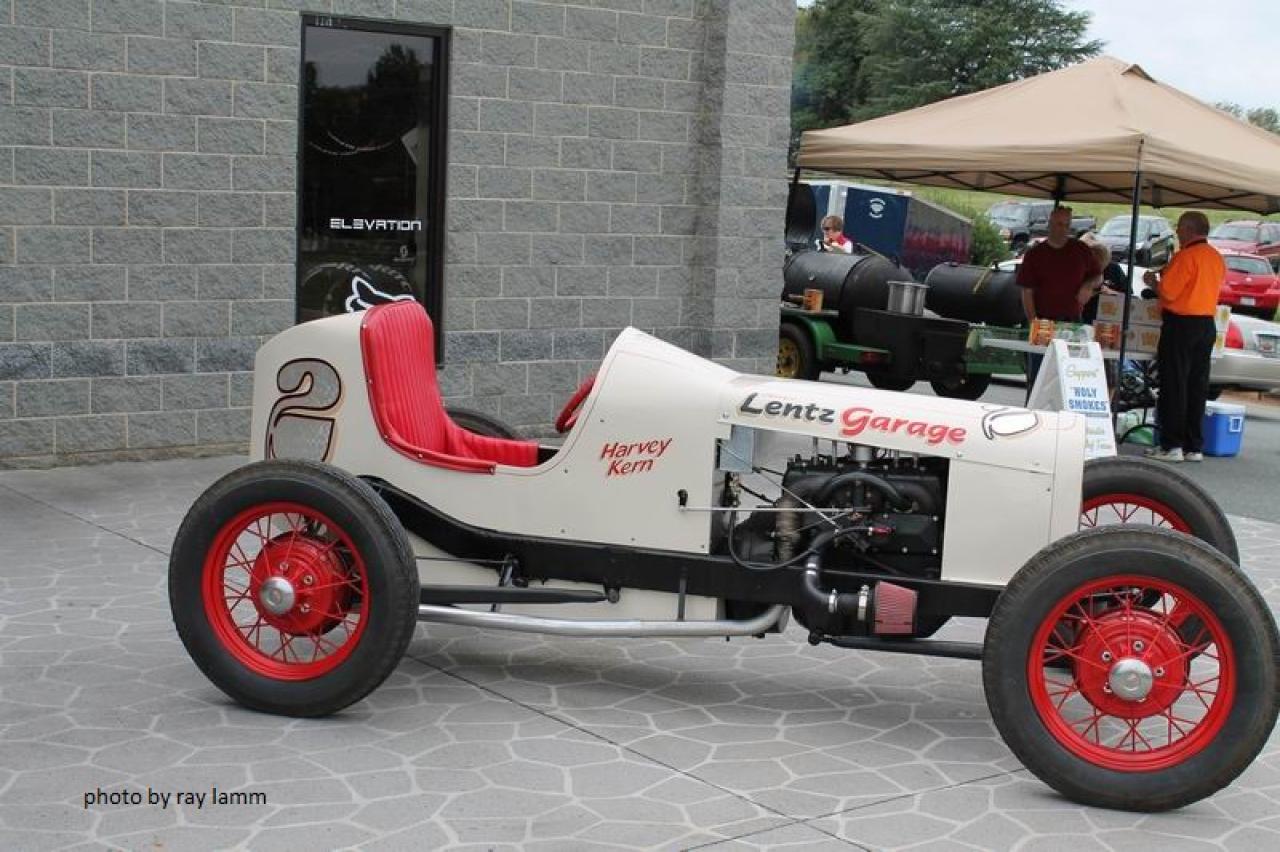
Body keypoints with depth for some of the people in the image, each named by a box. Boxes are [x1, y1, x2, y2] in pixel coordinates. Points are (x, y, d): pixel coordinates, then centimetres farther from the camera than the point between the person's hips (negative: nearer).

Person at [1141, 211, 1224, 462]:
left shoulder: (1186, 256, -15)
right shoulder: (1216, 258, 11)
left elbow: (1167, 292, -17)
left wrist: (1153, 281, 3)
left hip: (1181, 324, -8)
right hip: (1207, 325, 8)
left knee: (1174, 386, -3)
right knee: (1197, 386, 10)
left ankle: (1172, 446, -3)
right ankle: (1194, 446, 12)